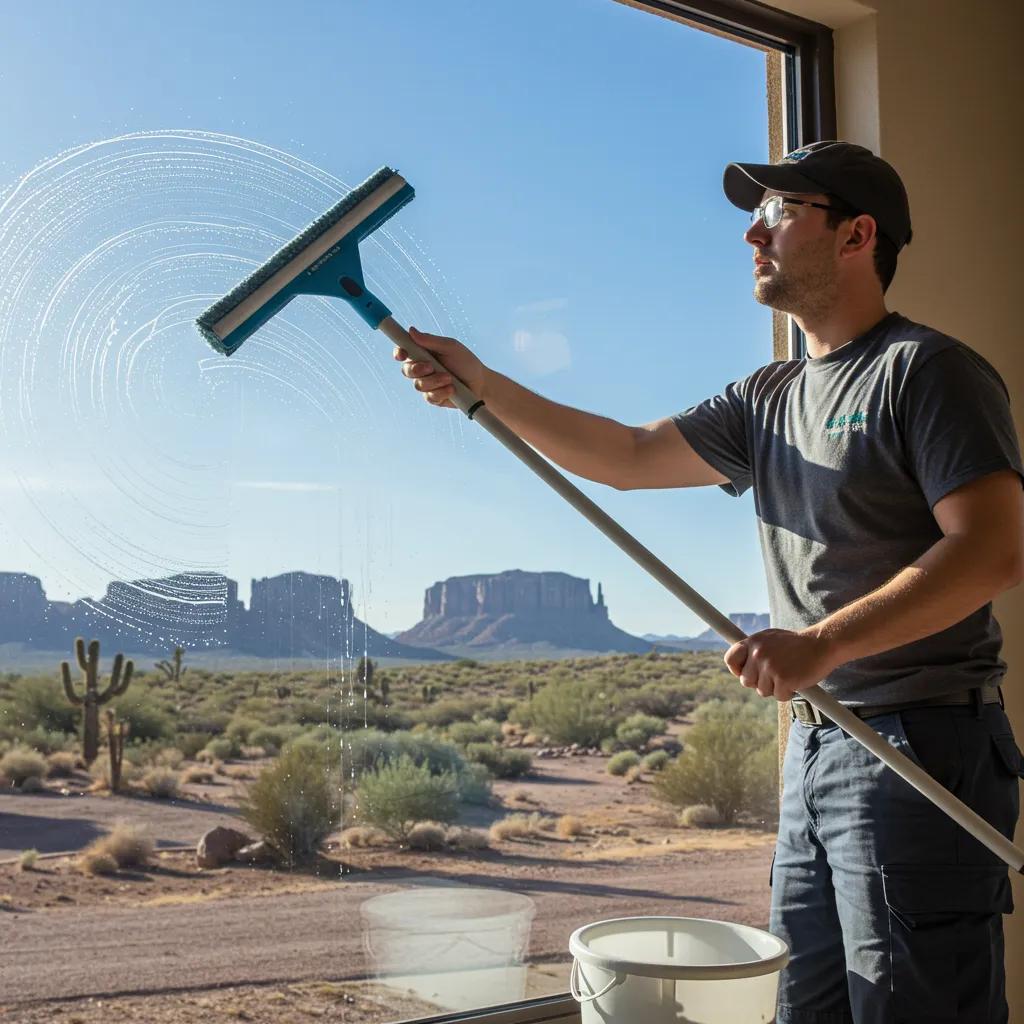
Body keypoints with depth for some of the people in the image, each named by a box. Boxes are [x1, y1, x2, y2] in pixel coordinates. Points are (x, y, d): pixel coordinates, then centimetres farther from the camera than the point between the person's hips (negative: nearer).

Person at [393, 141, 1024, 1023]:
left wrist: (822, 642, -25)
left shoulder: (926, 370, -8)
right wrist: (482, 384, 8)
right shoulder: (770, 400, 17)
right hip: (814, 747, 8)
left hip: (921, 745, -8)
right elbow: (627, 457, 16)